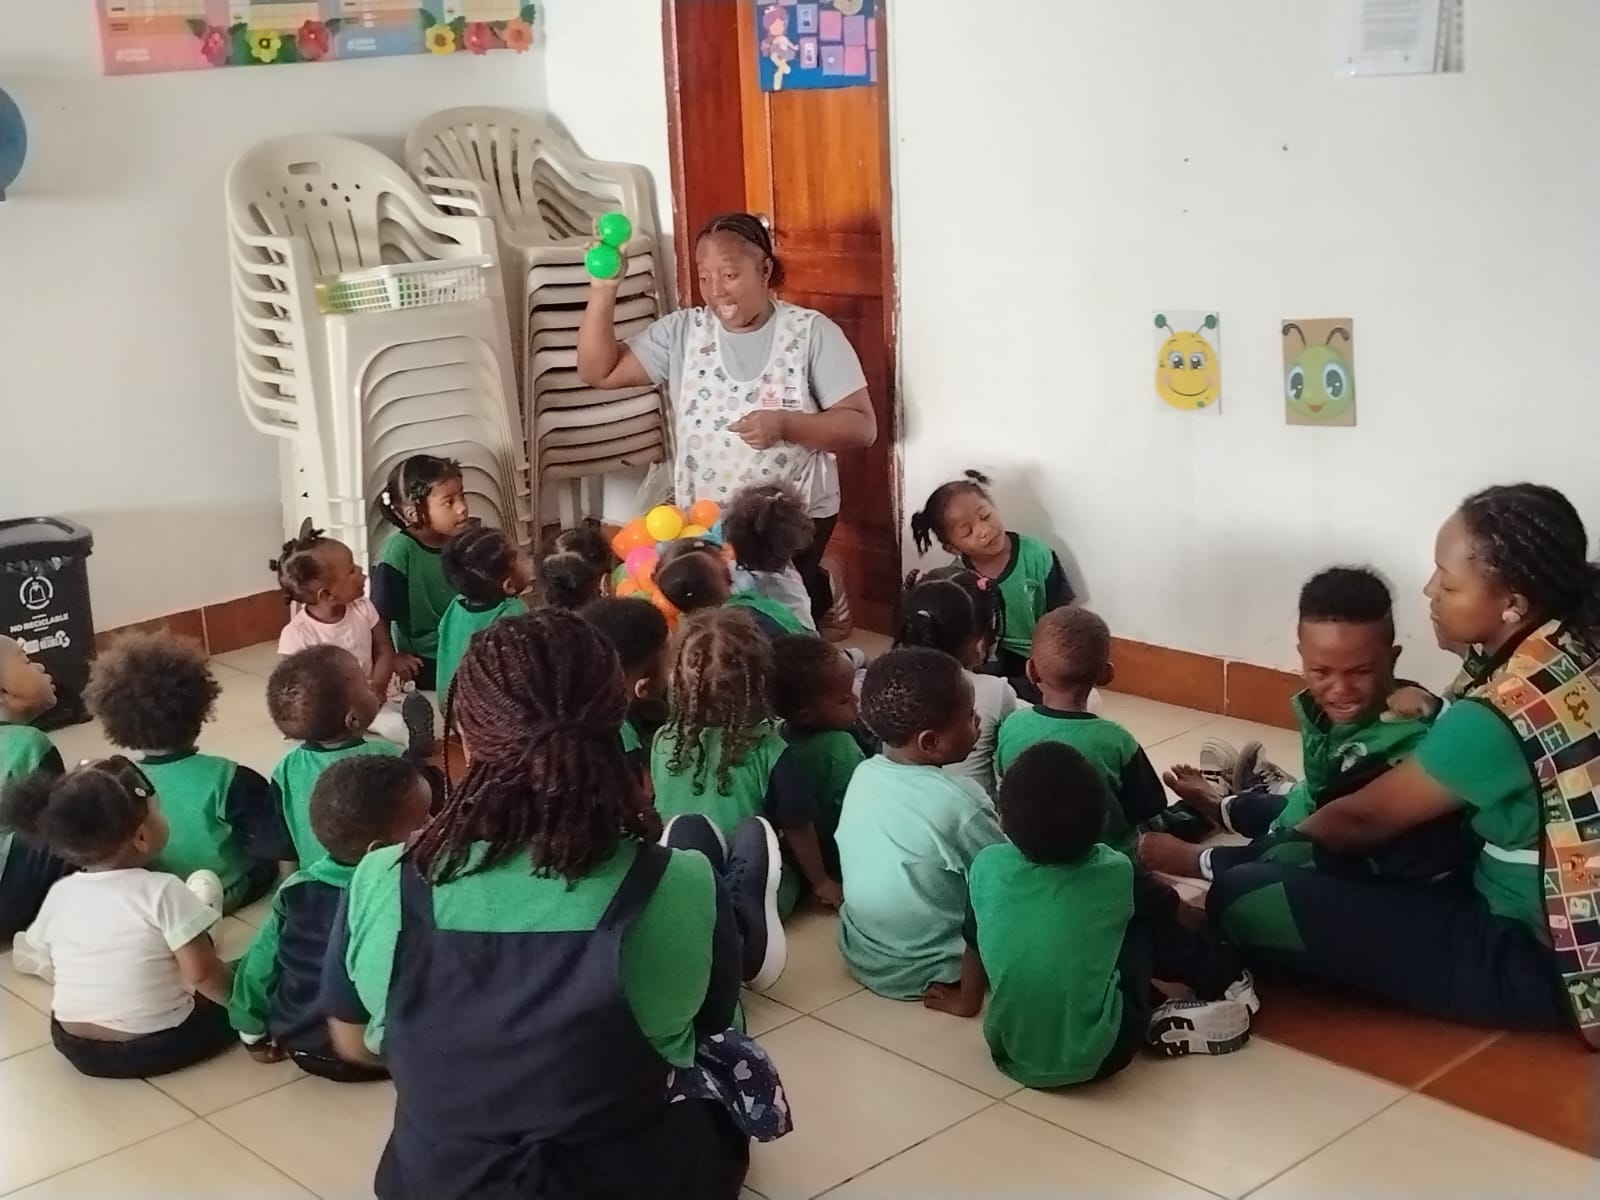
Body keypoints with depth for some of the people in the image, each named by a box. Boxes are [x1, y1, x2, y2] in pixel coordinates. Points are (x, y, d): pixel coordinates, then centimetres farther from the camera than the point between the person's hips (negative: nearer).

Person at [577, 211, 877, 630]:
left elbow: (862, 426, -10)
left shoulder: (812, 332, -8)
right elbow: (599, 371, -2)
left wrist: (785, 424, -25)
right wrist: (603, 288, -13)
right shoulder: (681, 332, 1)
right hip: (701, 521, 3)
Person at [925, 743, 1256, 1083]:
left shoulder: (987, 866, -5)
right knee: (1149, 923, 14)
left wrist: (966, 1000, 33)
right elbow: (1167, 902, 15)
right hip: (1096, 1058, -2)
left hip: (1010, 1056, 3)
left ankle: (1154, 1017, 21)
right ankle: (1229, 982, 31)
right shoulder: (1113, 871, -7)